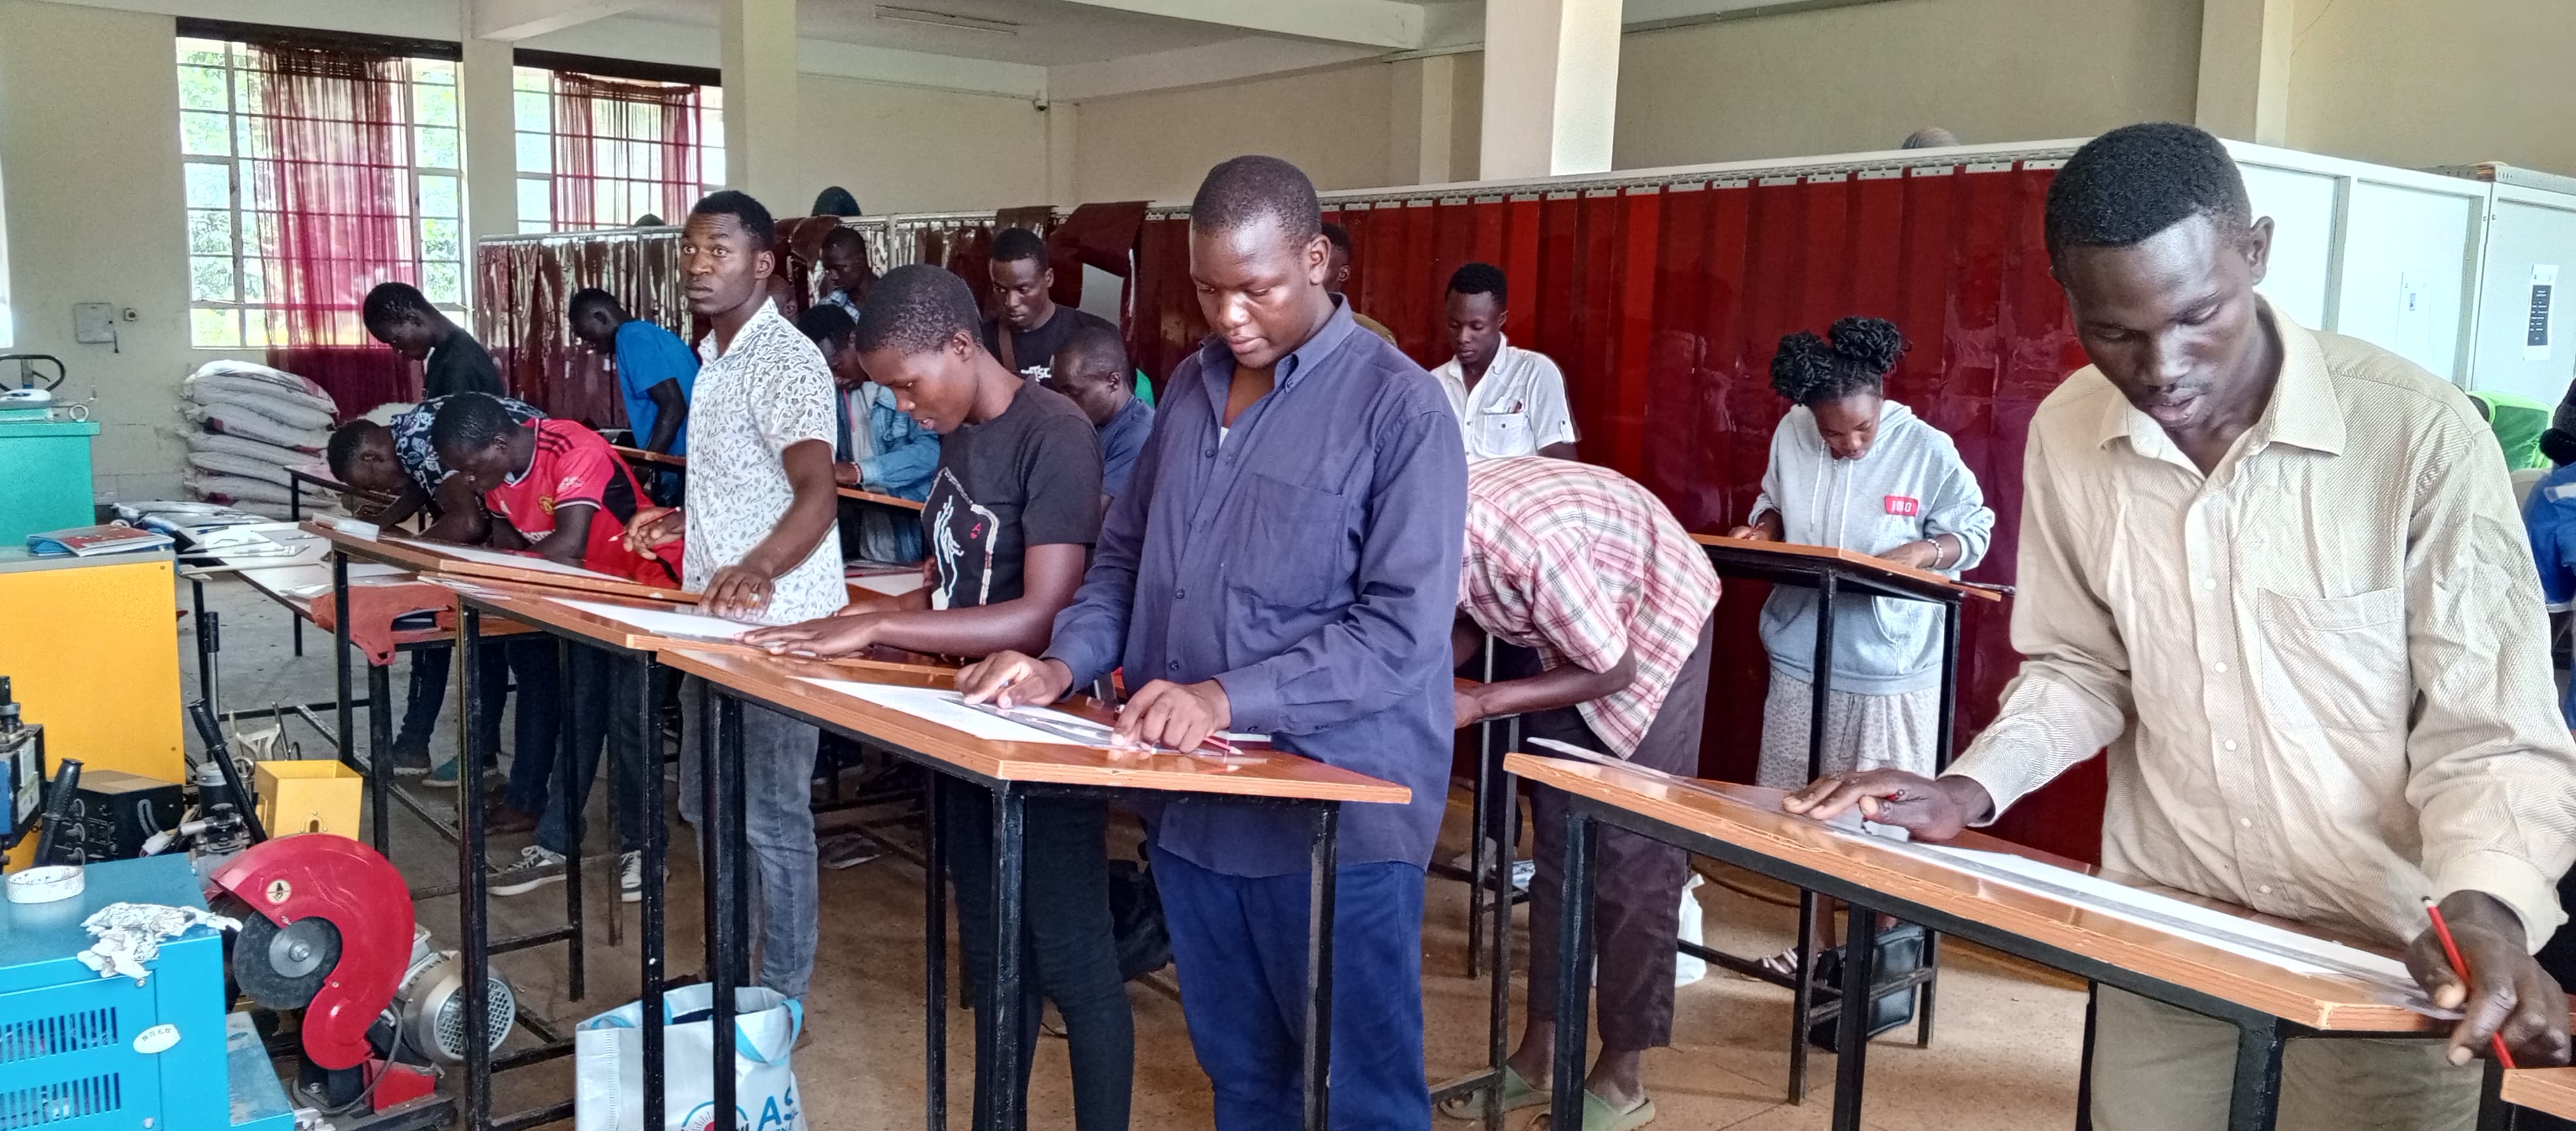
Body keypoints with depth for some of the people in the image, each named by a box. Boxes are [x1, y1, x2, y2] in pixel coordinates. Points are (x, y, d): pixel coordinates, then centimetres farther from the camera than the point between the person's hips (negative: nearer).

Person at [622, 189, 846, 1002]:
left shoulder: (786, 362, -16)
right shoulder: (715, 358, 14)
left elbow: (816, 493, -30)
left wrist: (758, 568, -46)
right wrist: (687, 522, 17)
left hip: (773, 625, -10)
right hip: (713, 618, 10)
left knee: (771, 819, -1)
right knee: (709, 807, 17)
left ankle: (780, 1000, 12)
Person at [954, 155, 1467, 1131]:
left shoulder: (1398, 407, -12)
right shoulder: (1191, 387, 10)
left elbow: (1404, 629, -18)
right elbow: (1124, 555, 16)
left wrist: (1231, 698, -25)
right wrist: (1067, 664, -2)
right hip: (1192, 803, 6)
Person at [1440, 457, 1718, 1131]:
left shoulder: (1531, 544, -40)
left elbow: (1614, 670, -26)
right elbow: (1472, 619, -1)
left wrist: (1477, 705, -30)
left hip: (1655, 621, -7)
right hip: (1565, 628, 7)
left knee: (1632, 854, -4)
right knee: (1557, 843, 10)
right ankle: (1541, 1053, 19)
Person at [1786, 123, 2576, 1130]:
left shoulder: (2419, 434, -19)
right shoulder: (2065, 436, -6)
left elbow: (2489, 733, -14)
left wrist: (2488, 907, -31)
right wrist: (1970, 790, -8)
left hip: (2382, 960, -3)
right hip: (2159, 936, 3)